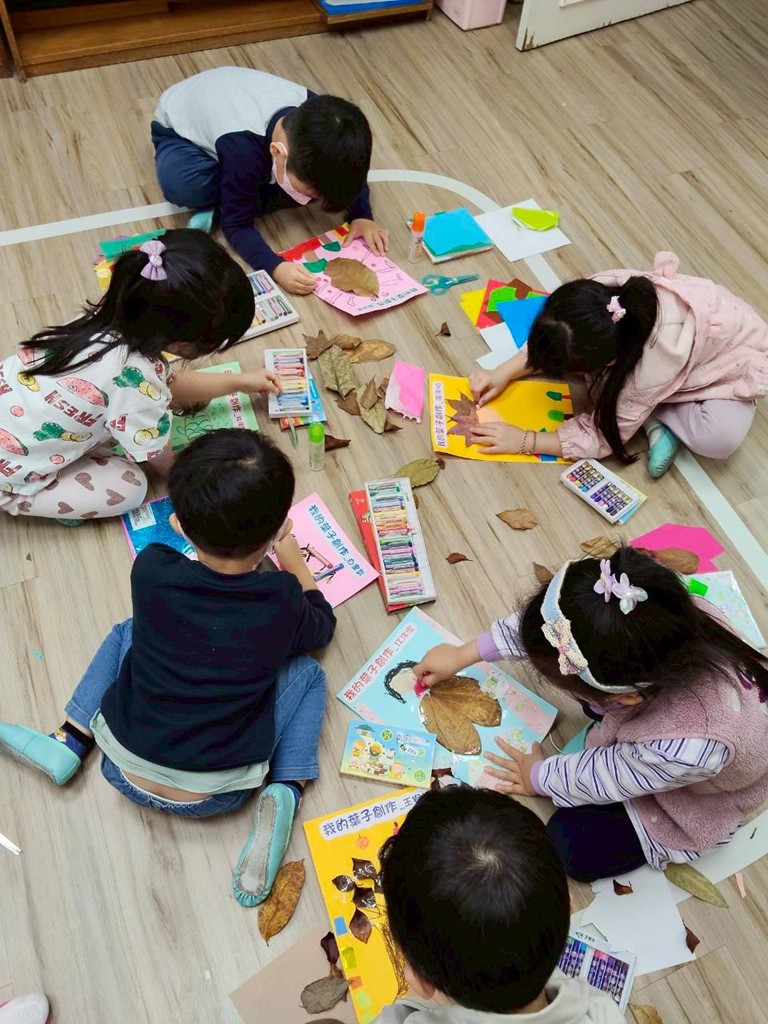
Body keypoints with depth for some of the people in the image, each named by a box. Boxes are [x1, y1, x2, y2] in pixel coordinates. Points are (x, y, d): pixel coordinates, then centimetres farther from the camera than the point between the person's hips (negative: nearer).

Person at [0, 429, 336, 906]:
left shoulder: (150, 569, -15)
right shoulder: (281, 602, -17)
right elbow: (322, 626, 8)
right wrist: (291, 554, 17)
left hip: (124, 771, 2)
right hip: (214, 795, -2)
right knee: (307, 673, 14)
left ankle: (68, 743, 14)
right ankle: (285, 793, -4)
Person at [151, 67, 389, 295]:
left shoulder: (316, 119, -28)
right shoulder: (242, 149, -44)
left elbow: (350, 168, -9)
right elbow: (237, 225, -35)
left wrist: (361, 215, -27)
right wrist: (275, 267, -53)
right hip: (181, 127, -5)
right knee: (181, 185, -39)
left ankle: (222, 205, -11)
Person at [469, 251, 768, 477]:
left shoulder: (657, 356, -45)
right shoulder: (601, 292, -30)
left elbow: (604, 433, -31)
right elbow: (550, 342, -7)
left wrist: (524, 440, -29)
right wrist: (504, 373, -16)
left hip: (734, 358, -5)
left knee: (719, 438, -34)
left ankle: (660, 414, -6)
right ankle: (655, 421, -7)